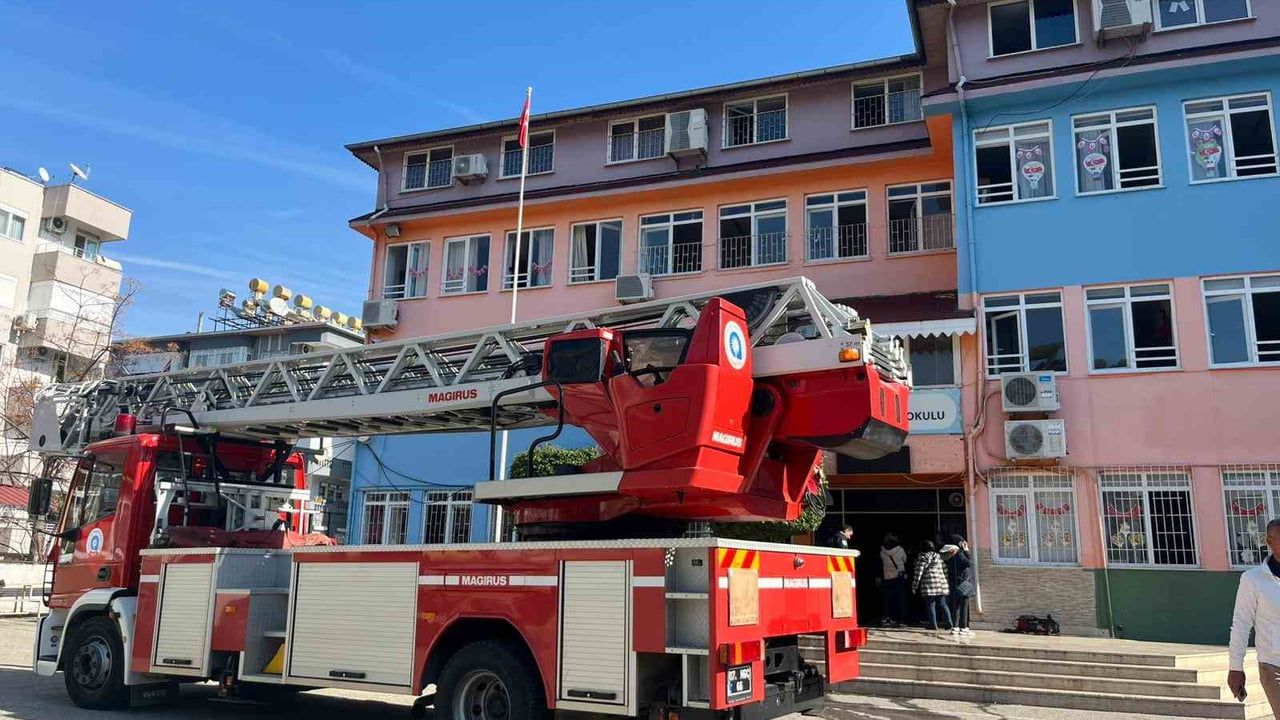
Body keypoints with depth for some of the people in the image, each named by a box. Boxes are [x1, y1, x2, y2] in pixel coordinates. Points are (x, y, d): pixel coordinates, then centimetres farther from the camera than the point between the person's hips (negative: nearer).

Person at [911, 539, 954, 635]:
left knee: (930, 605, -2)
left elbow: (919, 572, -8)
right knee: (942, 604, 13)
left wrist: (914, 586, -4)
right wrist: (945, 582, 25)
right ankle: (950, 623, 7)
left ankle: (934, 625, -4)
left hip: (929, 585, -6)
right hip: (941, 584, 6)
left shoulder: (923, 557, -5)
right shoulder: (939, 556, 16)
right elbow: (945, 570, 18)